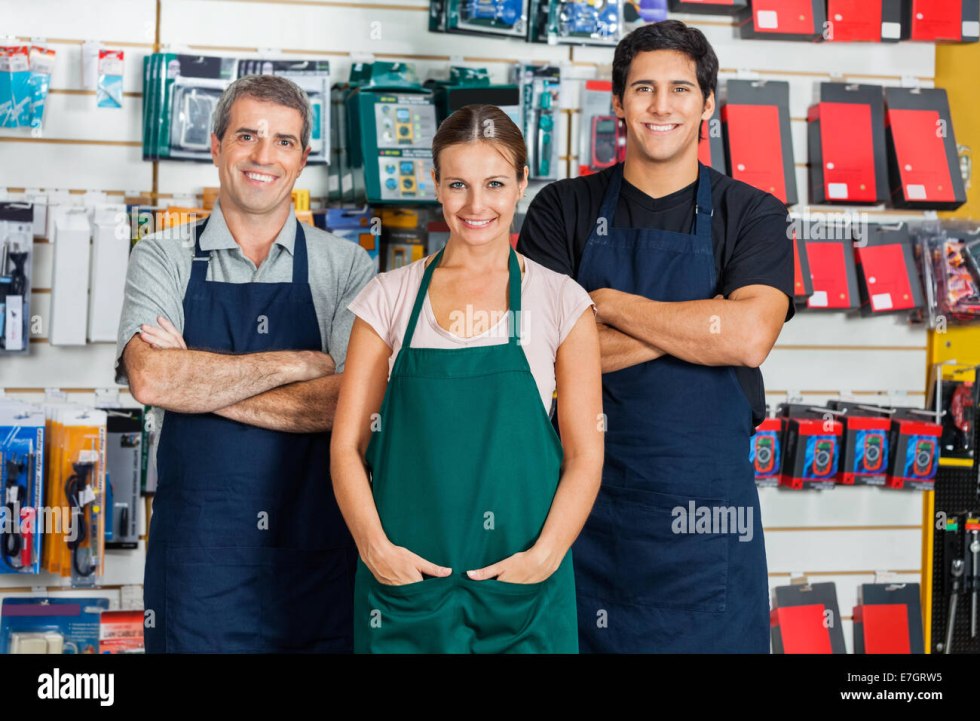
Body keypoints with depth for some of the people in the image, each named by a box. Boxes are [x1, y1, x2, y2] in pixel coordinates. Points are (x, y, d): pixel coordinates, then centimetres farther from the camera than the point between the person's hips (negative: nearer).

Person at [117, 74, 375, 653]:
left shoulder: (347, 268, 2)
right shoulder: (164, 258, 3)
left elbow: (348, 405, -12)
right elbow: (150, 379, -15)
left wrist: (199, 384, -12)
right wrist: (299, 363, -13)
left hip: (317, 558, 0)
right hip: (196, 556, 0)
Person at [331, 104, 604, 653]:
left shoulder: (561, 300, 2)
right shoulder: (391, 297, 5)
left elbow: (585, 454, 1)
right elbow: (347, 444, 4)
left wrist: (545, 555, -12)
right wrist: (374, 546, -10)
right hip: (404, 583, 1)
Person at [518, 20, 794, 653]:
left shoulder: (752, 215, 2)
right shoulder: (563, 210, 4)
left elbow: (749, 336, -16)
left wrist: (607, 303, -10)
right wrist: (692, 326, -12)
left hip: (707, 504, 0)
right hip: (584, 499, 1)